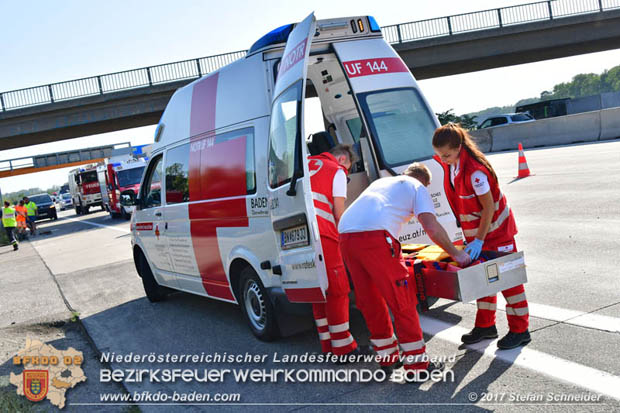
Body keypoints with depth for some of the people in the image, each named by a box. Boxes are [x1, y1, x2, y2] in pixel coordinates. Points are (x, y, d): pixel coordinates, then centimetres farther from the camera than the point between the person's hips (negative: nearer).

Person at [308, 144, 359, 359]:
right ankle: (343, 347, 1)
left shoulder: (306, 164, 24)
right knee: (337, 290, -1)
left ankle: (327, 344, 20)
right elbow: (339, 214, 1)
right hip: (322, 235, -7)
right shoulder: (338, 172, 5)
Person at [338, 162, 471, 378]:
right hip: (375, 237, -7)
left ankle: (388, 359, 30)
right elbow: (432, 228, 4)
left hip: (345, 234, 7)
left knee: (369, 302, 17)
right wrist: (456, 254, 17)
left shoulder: (381, 182, 36)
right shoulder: (418, 187, 18)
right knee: (402, 302, 3)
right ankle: (417, 366, 10)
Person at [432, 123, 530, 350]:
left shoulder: (474, 170, -29)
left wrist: (479, 240, -22)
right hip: (474, 229, 8)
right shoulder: (449, 164, -6)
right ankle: (485, 325, 24)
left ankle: (520, 330, 8)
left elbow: (489, 207, -24)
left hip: (495, 227, -8)